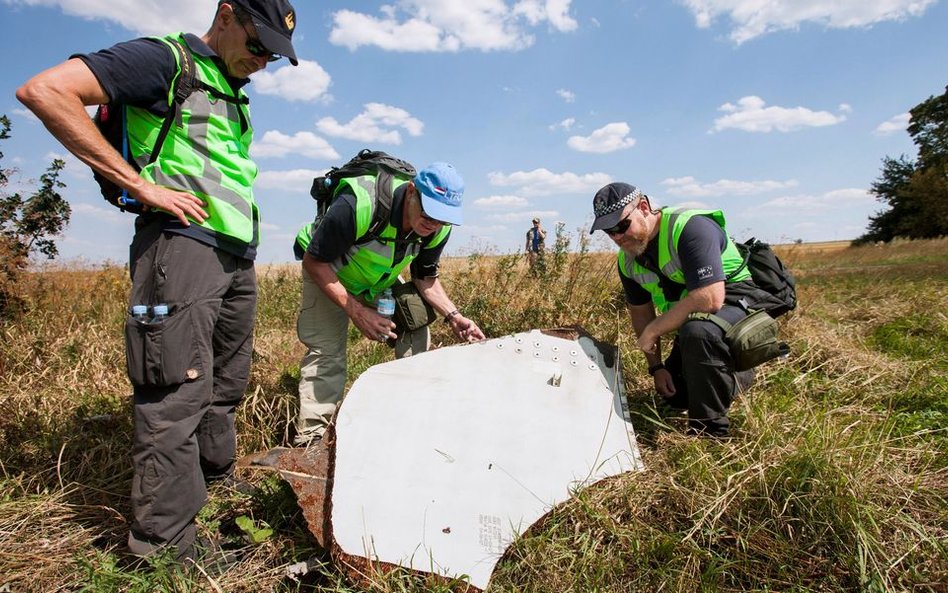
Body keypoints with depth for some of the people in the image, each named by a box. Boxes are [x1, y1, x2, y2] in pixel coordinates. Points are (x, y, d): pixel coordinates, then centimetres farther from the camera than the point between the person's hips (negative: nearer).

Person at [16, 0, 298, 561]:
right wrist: (143, 185, -15)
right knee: (179, 391, -8)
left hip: (238, 256, 9)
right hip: (183, 242, -8)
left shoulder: (235, 94, 24)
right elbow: (44, 90, -12)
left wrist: (244, 224, 16)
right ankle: (166, 545, 1)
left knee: (226, 386, 14)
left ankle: (217, 482, 31)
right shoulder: (166, 59, -1)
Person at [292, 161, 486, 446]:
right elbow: (314, 262, -28)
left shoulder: (439, 228, -22)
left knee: (417, 335, -7)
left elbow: (425, 278, -5)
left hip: (382, 280, 5)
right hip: (328, 273, -4)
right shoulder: (358, 205, -40)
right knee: (325, 350, -15)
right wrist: (356, 311, -35)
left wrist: (452, 315, -22)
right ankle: (309, 438, -2)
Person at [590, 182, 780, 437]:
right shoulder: (627, 260, -5)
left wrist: (653, 331, -28)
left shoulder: (690, 227, -29)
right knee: (674, 396, 13)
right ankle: (739, 376, 37)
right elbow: (640, 312, 9)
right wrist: (656, 366, 5)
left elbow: (709, 299, -38)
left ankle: (710, 430, -22)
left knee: (697, 332, -41)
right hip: (691, 320, 8)